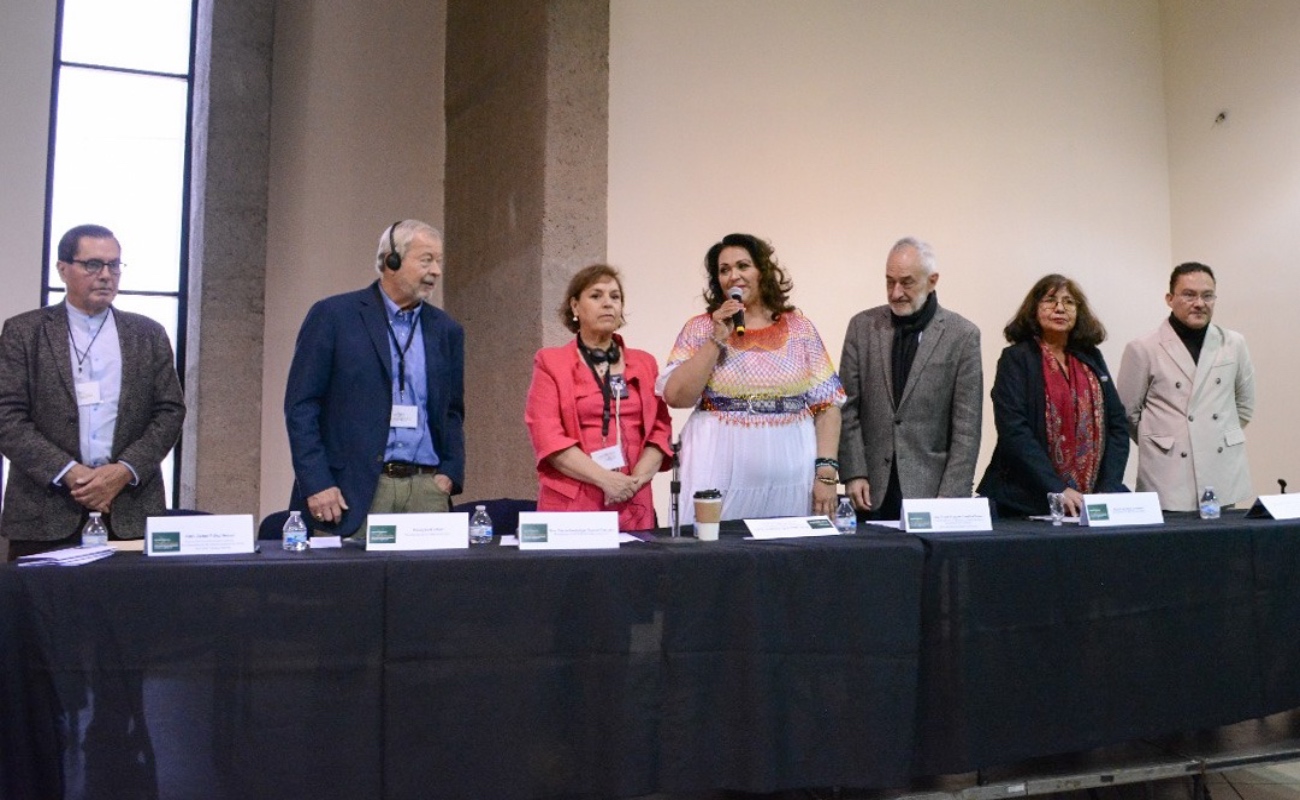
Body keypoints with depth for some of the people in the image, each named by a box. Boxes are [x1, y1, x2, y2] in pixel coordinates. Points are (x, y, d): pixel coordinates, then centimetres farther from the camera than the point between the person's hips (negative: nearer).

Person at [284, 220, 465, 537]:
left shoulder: (446, 330, 13)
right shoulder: (332, 316, 1)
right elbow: (301, 406, -2)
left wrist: (450, 473, 4)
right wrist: (316, 483, -9)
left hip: (426, 489, 4)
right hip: (352, 490, -3)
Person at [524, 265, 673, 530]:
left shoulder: (644, 363, 13)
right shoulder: (550, 362, 3)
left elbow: (660, 428, 7)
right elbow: (547, 436, -6)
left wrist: (637, 479, -9)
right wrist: (604, 479, -14)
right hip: (570, 505, -2)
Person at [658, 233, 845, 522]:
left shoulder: (799, 328, 6)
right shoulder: (700, 329, 5)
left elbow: (827, 405, 4)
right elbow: (676, 397, -7)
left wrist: (826, 471, -5)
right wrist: (718, 338, -9)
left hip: (791, 478, 1)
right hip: (721, 476, -1)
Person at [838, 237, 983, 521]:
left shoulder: (962, 335, -2)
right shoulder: (863, 326, 5)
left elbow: (967, 426, -3)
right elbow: (848, 408, 4)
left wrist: (950, 498, -9)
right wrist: (853, 474, -4)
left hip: (930, 487, -1)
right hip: (873, 490, 2)